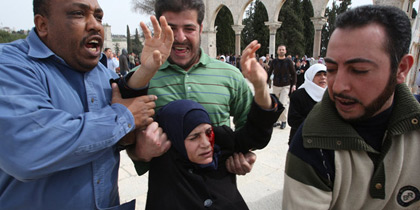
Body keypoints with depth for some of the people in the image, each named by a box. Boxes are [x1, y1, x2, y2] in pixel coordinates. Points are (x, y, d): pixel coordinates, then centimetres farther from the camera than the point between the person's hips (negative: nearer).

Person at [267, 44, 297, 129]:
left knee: (283, 104, -13)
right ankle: (278, 120, 20)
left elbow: (293, 73, 3)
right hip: (276, 86, 3)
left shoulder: (289, 61, -1)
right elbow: (269, 72, 12)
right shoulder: (274, 61, 4)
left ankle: (284, 121, 3)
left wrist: (294, 84, -5)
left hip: (286, 86, -3)